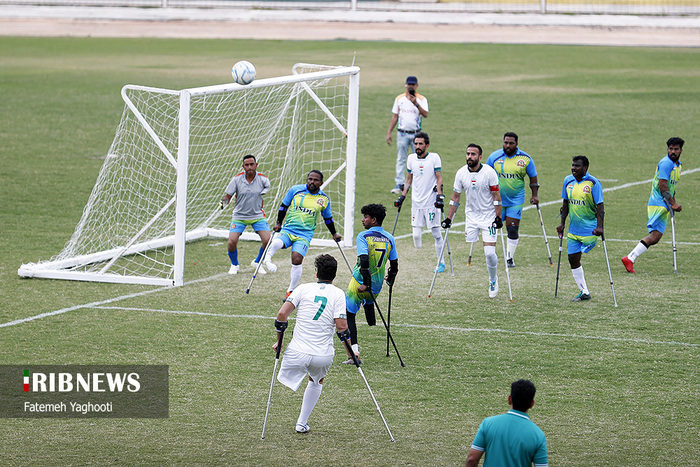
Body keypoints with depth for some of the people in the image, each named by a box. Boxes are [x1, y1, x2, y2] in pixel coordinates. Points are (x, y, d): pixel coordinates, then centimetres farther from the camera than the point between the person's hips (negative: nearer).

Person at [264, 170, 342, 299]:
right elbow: (283, 206, 14)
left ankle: (291, 291, -1)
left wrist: (334, 234, 31)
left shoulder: (324, 199, 7)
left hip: (304, 235, 0)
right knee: (276, 243, -36)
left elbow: (328, 218, 23)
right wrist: (278, 223, 10)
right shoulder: (295, 190, 2)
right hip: (287, 230, 0)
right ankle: (268, 258, -5)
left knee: (297, 260, -18)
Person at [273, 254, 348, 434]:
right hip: (323, 356, 1)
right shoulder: (338, 294, 1)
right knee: (317, 382, 31)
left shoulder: (304, 288, 4)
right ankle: (302, 423, 27)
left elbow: (282, 314, -5)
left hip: (297, 353, -1)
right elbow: (341, 326, -8)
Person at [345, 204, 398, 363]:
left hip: (360, 283, -6)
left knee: (348, 315, 1)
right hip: (377, 287, 6)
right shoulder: (389, 238, 4)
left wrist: (366, 283, -25)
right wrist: (390, 280, 28)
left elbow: (364, 261, -24)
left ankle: (354, 350, -11)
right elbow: (394, 265, 10)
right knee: (368, 301, 39)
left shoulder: (363, 236, -12)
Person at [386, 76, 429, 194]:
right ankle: (399, 184, 5)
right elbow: (395, 116, 12)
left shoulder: (422, 99, 1)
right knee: (401, 160, 2)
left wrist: (416, 104, -27)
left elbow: (425, 115, -14)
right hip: (402, 134, 2)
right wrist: (389, 132, 7)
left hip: (416, 134, -2)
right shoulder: (399, 99, 8)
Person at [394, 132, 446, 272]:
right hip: (416, 202, 4)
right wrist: (402, 196, 14)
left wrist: (440, 196, -14)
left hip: (431, 202, -4)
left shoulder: (434, 157, -3)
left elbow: (439, 179, -4)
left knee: (436, 233, 0)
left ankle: (440, 262, 9)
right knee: (416, 235, -2)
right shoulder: (411, 158, 9)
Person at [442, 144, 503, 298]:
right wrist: (449, 218, 6)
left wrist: (498, 217, -11)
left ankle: (493, 280, 16)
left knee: (490, 253, -9)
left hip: (489, 216, -3)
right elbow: (455, 197, 7)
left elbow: (496, 195, -6)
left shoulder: (489, 172, -12)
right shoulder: (461, 173, -3)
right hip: (471, 215, 3)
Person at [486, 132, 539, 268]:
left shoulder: (525, 159, -3)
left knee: (513, 230, -5)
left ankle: (510, 258, 7)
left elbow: (533, 177, 8)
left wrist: (534, 195, 2)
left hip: (516, 201, -1)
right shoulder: (494, 157, -3)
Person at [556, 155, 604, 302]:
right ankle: (584, 292, 17)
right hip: (573, 228, 6)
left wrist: (599, 226, -22)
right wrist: (562, 223, 13)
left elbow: (600, 206, -13)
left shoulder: (593, 183, -12)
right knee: (573, 259, 5)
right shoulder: (568, 181, 5)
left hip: (589, 229, -6)